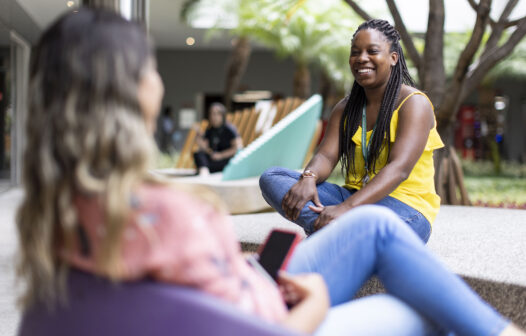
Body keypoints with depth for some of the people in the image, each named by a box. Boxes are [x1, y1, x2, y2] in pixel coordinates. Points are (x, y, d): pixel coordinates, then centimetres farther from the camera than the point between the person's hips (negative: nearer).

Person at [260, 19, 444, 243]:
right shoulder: (345, 109, 16)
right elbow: (327, 155, 1)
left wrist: (346, 208, -35)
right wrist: (308, 178, -26)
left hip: (406, 208, -7)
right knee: (271, 178, -14)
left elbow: (399, 169, -20)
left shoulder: (414, 103, -6)